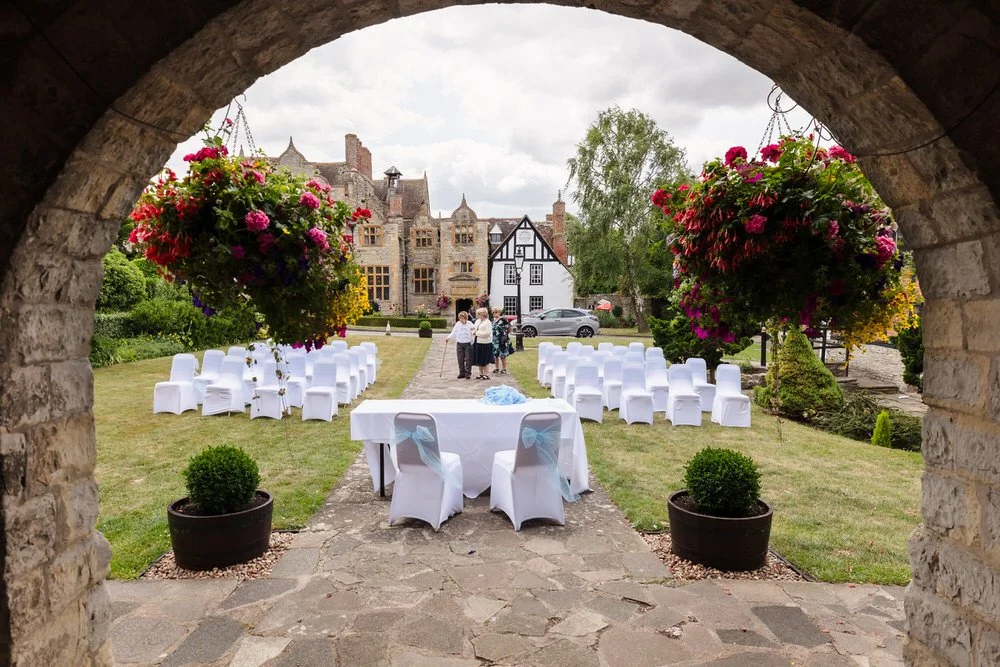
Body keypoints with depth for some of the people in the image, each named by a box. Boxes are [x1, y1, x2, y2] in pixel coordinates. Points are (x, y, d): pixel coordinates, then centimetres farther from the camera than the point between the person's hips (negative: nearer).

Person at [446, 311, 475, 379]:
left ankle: (468, 373, 5)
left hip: (468, 344, -3)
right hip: (459, 344, 3)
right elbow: (454, 332, 7)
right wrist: (449, 337, -7)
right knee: (460, 359, 5)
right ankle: (462, 373, 14)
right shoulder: (458, 324, 7)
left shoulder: (470, 324, -1)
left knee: (468, 359, -1)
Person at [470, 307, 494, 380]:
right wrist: (473, 332, 1)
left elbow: (487, 333, -22)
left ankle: (485, 374, 11)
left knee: (484, 361, 1)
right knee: (479, 360, 12)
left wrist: (477, 333, -17)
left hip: (485, 344, -8)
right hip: (478, 343, 8)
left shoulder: (488, 322, -13)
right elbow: (473, 327, 25)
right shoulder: (477, 321, 11)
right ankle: (481, 373, 23)